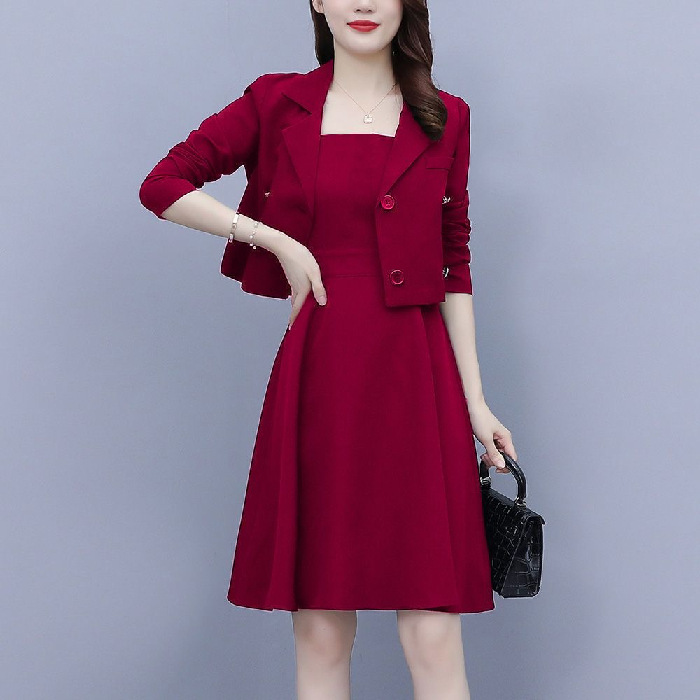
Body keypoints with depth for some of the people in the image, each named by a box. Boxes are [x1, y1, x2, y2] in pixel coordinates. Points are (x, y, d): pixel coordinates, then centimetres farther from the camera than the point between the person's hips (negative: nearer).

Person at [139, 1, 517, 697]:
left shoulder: (443, 118, 10)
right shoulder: (279, 103, 8)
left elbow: (453, 267, 10)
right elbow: (162, 186, 7)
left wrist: (476, 403, 5)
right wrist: (277, 240, -4)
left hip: (415, 378, 0)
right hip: (317, 374, 0)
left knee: (432, 633, -4)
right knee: (319, 628, 4)